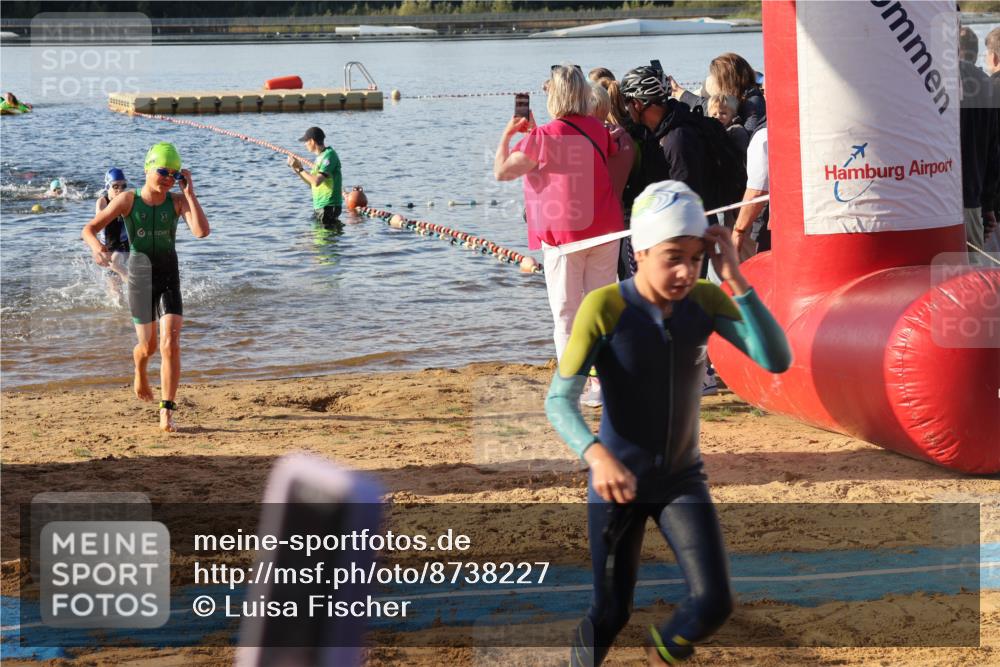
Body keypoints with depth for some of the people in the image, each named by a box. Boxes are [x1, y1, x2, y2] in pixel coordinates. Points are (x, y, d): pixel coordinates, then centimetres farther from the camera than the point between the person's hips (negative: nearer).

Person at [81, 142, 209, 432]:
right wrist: (95, 245, -31)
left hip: (169, 280, 0)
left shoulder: (178, 201, -6)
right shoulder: (128, 200, -8)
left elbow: (201, 231, -23)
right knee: (148, 346, 14)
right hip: (140, 280, 0)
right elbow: (89, 228, -8)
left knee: (170, 345, -16)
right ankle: (140, 371, 53)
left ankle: (167, 413, -12)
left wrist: (189, 192, -21)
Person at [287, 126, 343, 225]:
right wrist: (296, 169, 10)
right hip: (319, 206, 10)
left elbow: (316, 182, -25)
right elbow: (311, 183, 20)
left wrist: (300, 169, -14)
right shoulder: (320, 157, 15)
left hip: (329, 207, -10)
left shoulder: (329, 155, -16)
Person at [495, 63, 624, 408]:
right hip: (605, 230, 4)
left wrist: (508, 133, 10)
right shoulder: (599, 130, 3)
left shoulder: (543, 138, -12)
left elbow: (501, 171, -6)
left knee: (566, 313, 3)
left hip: (563, 234, -4)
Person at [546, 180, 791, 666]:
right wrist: (596, 454, -40)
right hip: (618, 482, -3)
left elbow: (777, 361, -19)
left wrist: (735, 280, -27)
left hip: (683, 479, 3)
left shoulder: (705, 301, -9)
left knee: (714, 604, -8)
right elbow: (559, 400, -21)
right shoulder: (604, 307, -19)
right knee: (611, 612, 4)